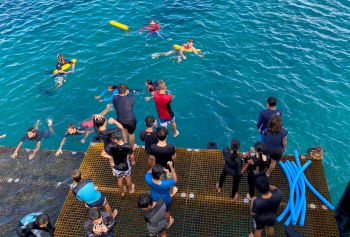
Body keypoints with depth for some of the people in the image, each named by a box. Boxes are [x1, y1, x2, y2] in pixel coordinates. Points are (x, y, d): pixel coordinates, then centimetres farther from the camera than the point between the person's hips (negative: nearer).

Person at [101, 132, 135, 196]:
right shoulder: (128, 146, -31)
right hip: (126, 166, -1)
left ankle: (122, 192, 54)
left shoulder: (111, 146, -31)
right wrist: (133, 161, 6)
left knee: (120, 180, 29)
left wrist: (110, 157, -7)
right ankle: (130, 189, 56)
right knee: (128, 178, 30)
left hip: (116, 167, 1)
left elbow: (103, 154, -22)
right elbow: (132, 156, -16)